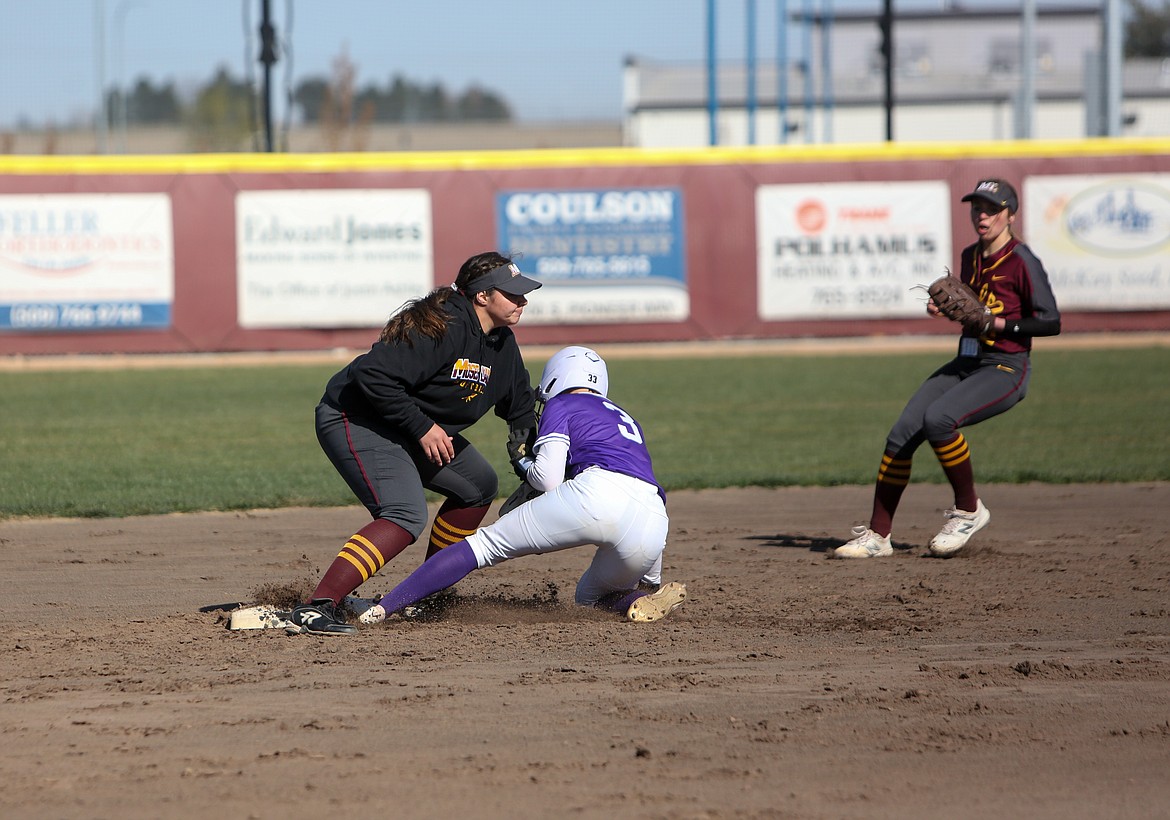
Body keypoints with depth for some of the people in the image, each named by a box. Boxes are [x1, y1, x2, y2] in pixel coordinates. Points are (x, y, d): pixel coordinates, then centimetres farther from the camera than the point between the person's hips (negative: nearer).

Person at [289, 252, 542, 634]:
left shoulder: (502, 343, 5)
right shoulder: (442, 327, -26)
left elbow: (519, 402, 22)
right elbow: (372, 374, -32)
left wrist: (525, 438, 4)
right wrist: (422, 427, -27)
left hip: (410, 429, 11)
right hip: (355, 422, -11)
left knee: (479, 485, 21)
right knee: (406, 516, -28)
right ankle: (316, 609, -39)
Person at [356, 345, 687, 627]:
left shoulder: (561, 405, 19)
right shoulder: (627, 420, 38)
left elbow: (548, 479, 3)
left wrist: (524, 463, 28)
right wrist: (651, 584, 43)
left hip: (596, 493, -6)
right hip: (654, 522, 6)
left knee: (486, 544, 4)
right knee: (589, 597, 28)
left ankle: (380, 610, -6)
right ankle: (648, 600, -6)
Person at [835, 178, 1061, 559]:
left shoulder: (1021, 261, -10)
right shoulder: (970, 257, 13)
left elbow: (1051, 322, -13)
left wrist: (998, 324, -19)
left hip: (1006, 369, -8)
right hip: (965, 365, 8)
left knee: (938, 417, -31)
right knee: (902, 432, -7)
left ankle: (968, 510, -11)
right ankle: (878, 535, -2)